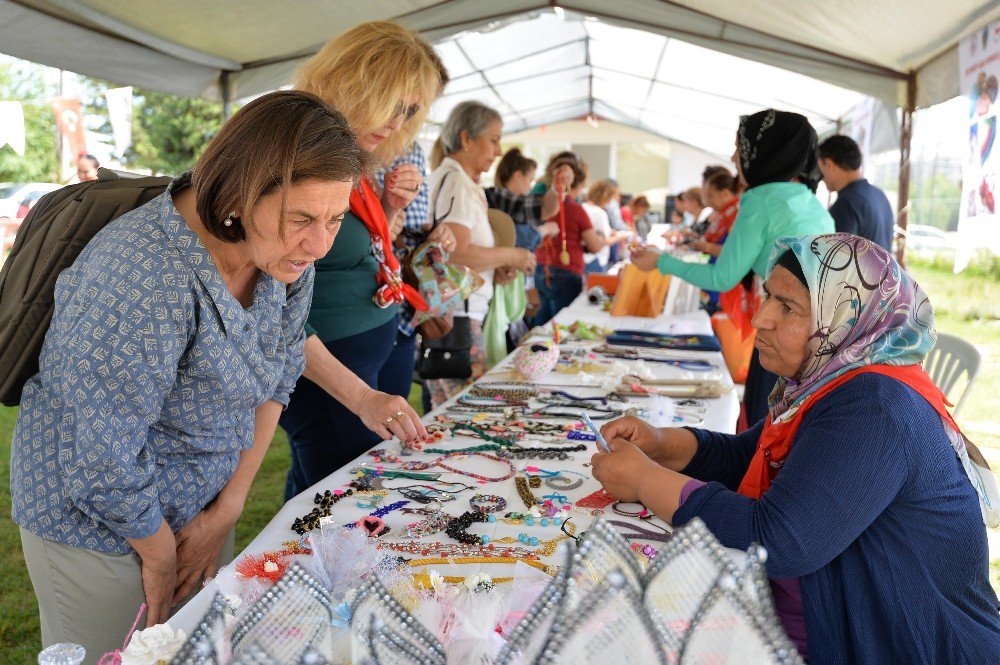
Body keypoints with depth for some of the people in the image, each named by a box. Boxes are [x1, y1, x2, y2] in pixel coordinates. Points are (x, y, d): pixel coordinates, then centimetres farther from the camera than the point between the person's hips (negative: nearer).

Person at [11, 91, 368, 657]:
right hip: (98, 523, -6)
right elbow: (104, 464, -28)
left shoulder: (288, 258, -11)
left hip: (203, 507, 6)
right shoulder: (145, 279, -34)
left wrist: (228, 509, -1)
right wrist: (160, 556, -12)